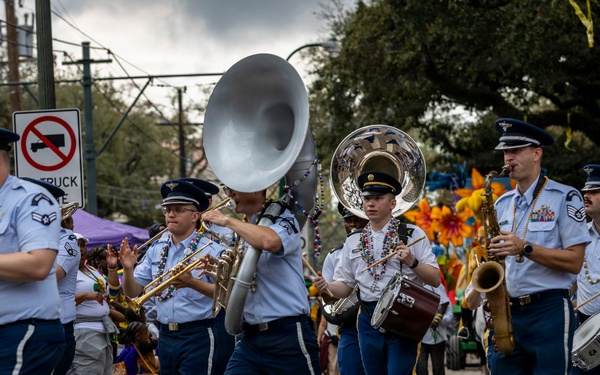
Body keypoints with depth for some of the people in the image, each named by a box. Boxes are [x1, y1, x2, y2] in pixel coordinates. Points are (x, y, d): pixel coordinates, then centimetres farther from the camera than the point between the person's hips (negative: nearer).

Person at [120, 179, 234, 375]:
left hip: (201, 338, -6)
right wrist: (128, 269, -11)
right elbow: (133, 292, 9)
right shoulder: (157, 249, 9)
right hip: (166, 337, 6)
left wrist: (192, 283, -28)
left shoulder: (211, 249, -8)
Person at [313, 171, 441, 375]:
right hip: (369, 320, 4)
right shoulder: (353, 242, 13)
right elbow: (345, 286, 14)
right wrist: (326, 286, -6)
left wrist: (412, 262, -18)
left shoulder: (412, 234, 1)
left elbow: (435, 280, -2)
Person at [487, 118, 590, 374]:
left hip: (549, 311, -5)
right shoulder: (502, 204, 16)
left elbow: (574, 262, -9)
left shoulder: (564, 197, -2)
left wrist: (525, 248, -19)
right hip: (507, 312, 5)